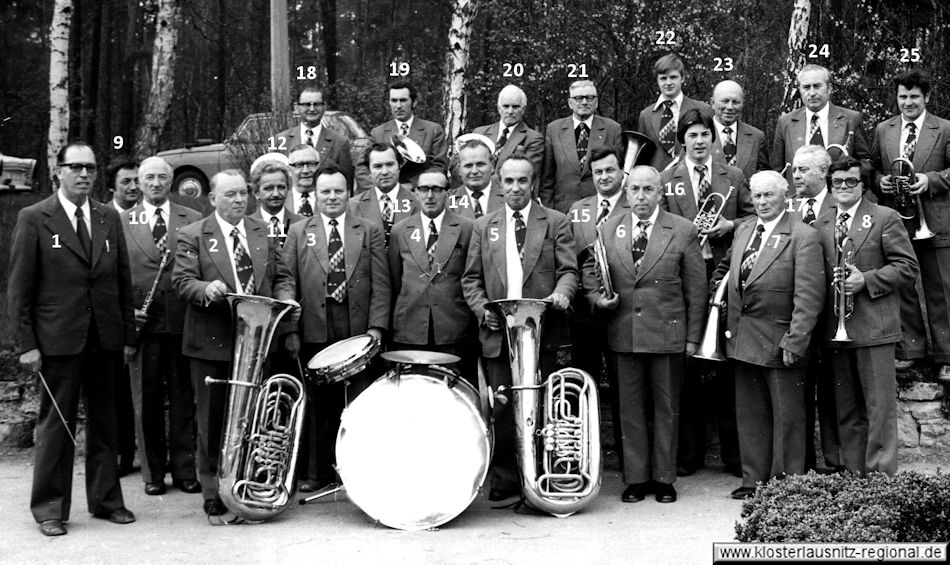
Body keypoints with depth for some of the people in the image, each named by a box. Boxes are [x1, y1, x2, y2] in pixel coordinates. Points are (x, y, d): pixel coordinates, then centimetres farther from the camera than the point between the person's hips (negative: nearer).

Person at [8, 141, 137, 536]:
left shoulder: (108, 218, 9)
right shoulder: (34, 219, -3)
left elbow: (123, 281, 11)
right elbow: (19, 288, -4)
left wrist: (128, 336, 7)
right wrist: (26, 344, -8)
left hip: (105, 340, 4)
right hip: (58, 338, -4)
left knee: (104, 424, 12)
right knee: (55, 425, 4)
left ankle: (105, 500, 24)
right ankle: (49, 509, 16)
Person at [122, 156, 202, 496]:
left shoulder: (193, 221, 7)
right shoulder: (122, 222, 7)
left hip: (182, 322, 0)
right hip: (143, 324, 0)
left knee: (183, 400, 6)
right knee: (146, 401, 7)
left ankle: (185, 469, 17)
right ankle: (153, 472, 18)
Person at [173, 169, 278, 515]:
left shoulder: (262, 233, 13)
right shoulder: (193, 235, 0)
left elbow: (275, 278, 18)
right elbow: (181, 280, -8)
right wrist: (206, 289, -28)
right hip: (212, 341, -3)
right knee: (212, 420, 4)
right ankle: (213, 493, 13)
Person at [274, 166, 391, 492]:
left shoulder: (370, 231, 10)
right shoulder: (299, 232, 11)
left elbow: (380, 284, 4)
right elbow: (285, 280, 3)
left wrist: (376, 326, -7)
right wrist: (290, 328, -7)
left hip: (359, 330, 0)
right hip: (315, 331, 1)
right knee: (320, 404, 7)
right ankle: (319, 472, 18)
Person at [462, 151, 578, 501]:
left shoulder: (555, 222, 9)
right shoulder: (484, 226, 15)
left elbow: (568, 270, 3)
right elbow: (471, 278, 12)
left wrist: (562, 292, -18)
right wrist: (481, 309, -4)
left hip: (542, 330, -1)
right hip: (498, 332, 2)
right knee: (502, 409, 1)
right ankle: (505, 480, 11)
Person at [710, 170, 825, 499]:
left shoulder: (803, 237, -10)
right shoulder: (742, 231, 11)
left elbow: (809, 296, -15)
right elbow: (728, 264, 31)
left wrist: (795, 342, -20)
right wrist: (719, 280, 10)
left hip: (779, 343, -6)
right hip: (742, 341, 7)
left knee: (787, 416, 5)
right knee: (749, 415, 13)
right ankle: (754, 480, 24)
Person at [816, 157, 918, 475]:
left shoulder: (885, 218, 1)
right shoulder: (821, 225, 14)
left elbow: (907, 268, -4)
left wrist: (866, 280, -13)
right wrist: (830, 283, 0)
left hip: (873, 327, -5)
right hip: (835, 330, 5)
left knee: (880, 407, -3)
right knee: (847, 412, 10)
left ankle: (881, 477, 2)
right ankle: (854, 476, 18)